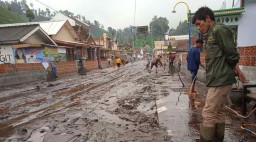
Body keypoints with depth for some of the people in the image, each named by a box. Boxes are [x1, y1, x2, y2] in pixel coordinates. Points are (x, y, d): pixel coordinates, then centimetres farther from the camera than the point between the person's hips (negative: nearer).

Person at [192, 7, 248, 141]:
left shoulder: (218, 29, -11)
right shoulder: (211, 34, 18)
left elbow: (232, 54, -13)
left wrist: (236, 71, 2)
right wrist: (237, 71, 12)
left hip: (220, 80, -10)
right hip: (218, 80, 10)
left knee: (208, 114, -5)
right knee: (218, 112, 15)